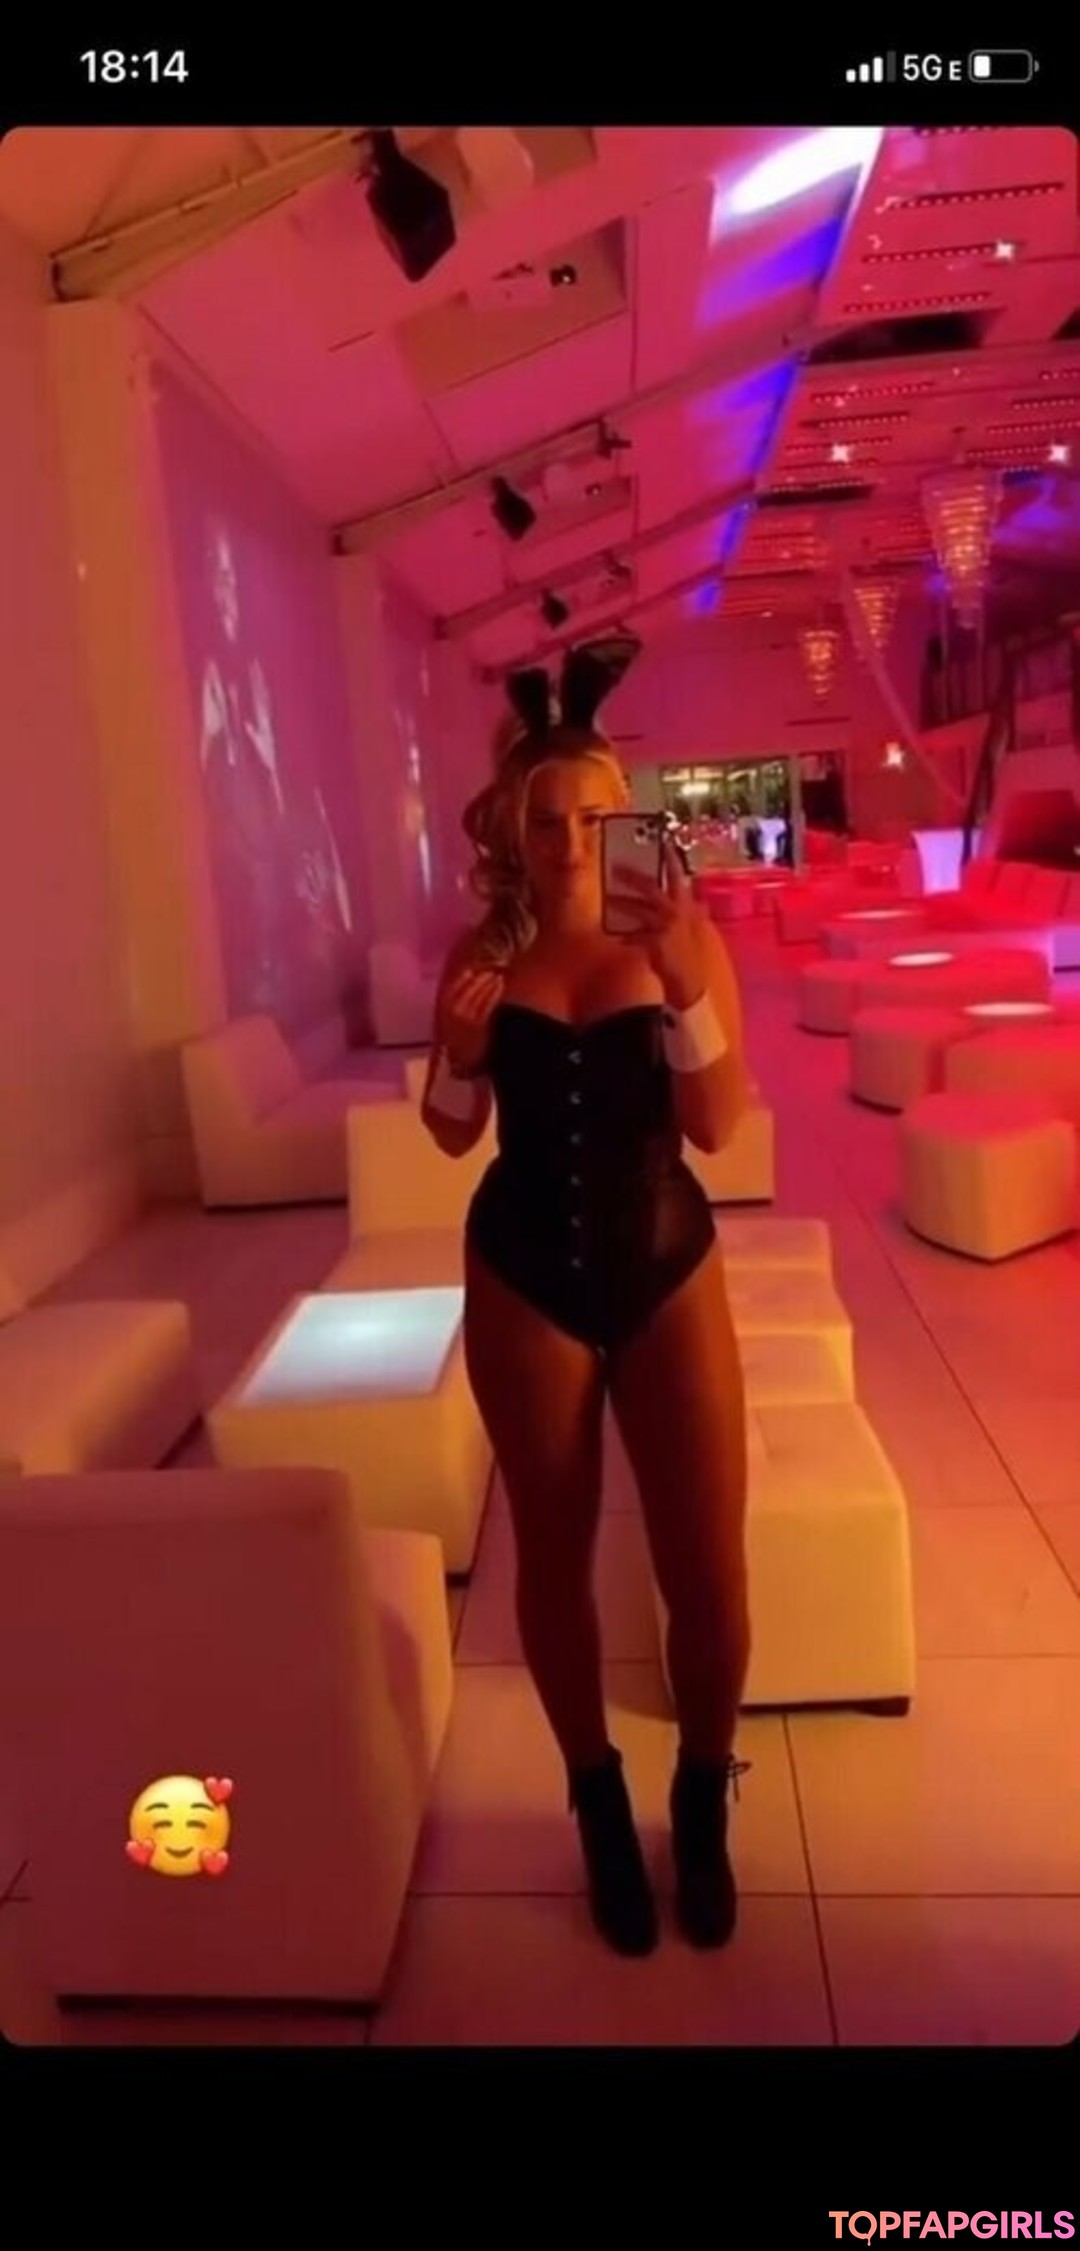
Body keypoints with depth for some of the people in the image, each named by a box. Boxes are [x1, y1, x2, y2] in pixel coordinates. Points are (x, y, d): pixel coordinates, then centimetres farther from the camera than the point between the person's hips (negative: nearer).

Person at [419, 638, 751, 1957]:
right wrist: (456, 1048, -18)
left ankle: (703, 1806, 34)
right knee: (554, 1559, 13)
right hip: (525, 1279, 1)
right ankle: (600, 1807, 38)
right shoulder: (484, 954, -2)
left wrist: (687, 989, -25)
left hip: (667, 1271, -1)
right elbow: (453, 1136, 3)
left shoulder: (682, 935, -5)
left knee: (708, 1574, 3)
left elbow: (716, 1127, -11)